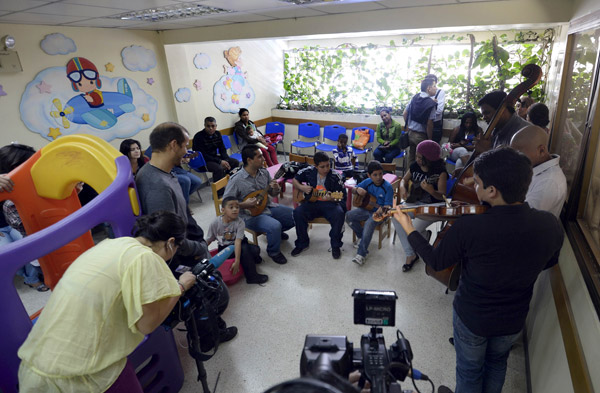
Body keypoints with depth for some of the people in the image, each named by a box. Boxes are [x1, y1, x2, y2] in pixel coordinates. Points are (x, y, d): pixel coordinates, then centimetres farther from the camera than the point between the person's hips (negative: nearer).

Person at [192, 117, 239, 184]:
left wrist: (226, 161, -15)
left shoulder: (217, 134, 3)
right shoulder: (198, 136, -19)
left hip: (215, 157, 8)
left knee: (235, 162, -2)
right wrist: (220, 161, -26)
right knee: (219, 168, -34)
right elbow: (202, 155, -22)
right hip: (203, 161, -8)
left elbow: (222, 149, 6)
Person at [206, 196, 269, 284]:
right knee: (244, 249, -30)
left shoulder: (240, 222, -18)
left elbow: (238, 241, -28)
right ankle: (251, 276, -17)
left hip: (239, 245, 2)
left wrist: (237, 261, -34)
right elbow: (208, 241, -4)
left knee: (256, 249, -23)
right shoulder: (215, 223, -13)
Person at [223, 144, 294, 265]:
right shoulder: (236, 180, -18)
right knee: (275, 226, -32)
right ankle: (274, 252, -2)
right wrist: (244, 204, -26)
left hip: (268, 206, 7)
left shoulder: (264, 172, 1)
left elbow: (272, 193, 12)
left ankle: (276, 232, 26)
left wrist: (276, 189, -12)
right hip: (251, 215, -7)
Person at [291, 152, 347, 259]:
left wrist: (331, 198, -28)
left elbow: (342, 197, -7)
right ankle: (302, 243, -5)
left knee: (339, 214, -34)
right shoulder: (309, 171, 0)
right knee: (298, 212, -26)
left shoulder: (335, 176, -7)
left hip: (329, 203, -2)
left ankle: (335, 245, -11)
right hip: (312, 202, 2)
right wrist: (302, 187, -4)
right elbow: (295, 180, 16)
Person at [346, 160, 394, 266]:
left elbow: (388, 205, -16)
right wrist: (357, 189, -14)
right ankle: (362, 236, 10)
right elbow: (354, 189, 11)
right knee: (349, 216, -13)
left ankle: (361, 254, -29)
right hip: (366, 209, 6)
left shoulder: (387, 187, -13)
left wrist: (383, 209, -39)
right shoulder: (367, 182, 0)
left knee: (369, 223, -34)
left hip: (379, 212, -6)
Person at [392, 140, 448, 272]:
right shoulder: (415, 166, 0)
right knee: (396, 217, -20)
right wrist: (402, 188, -8)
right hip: (414, 202, 6)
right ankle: (410, 255, -6)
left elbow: (442, 196, -15)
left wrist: (430, 190, -36)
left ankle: (424, 235, 17)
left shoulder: (440, 172, -15)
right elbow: (404, 179, 15)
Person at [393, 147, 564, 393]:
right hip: (514, 321, 4)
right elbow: (548, 262, 1)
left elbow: (436, 262, -16)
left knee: (470, 372, 24)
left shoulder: (468, 227, -34)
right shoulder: (551, 225, -21)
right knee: (497, 364, 33)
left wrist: (408, 229, -5)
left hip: (471, 318, -3)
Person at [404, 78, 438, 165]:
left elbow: (405, 113, 10)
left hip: (410, 132, 6)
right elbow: (429, 124, -17)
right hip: (421, 135, -6)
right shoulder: (431, 104, -15)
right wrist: (430, 139, -8)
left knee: (411, 157, 16)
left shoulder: (414, 98, 3)